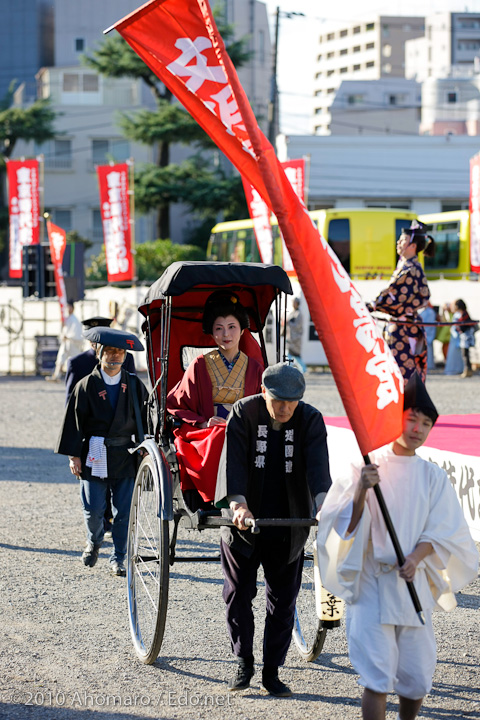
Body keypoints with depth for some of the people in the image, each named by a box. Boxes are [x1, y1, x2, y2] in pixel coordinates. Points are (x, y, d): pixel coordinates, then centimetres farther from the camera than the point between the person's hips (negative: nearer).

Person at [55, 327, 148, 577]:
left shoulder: (135, 385, 6)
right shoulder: (87, 385, 1)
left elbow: (145, 420, 10)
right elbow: (74, 421, 1)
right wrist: (74, 455, -4)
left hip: (125, 457, 1)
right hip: (94, 457, -1)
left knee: (124, 511, 0)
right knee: (94, 509, -1)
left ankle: (118, 558, 12)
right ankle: (93, 542, 29)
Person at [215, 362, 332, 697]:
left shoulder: (310, 420, -7)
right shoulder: (243, 413, -11)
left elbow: (318, 465, -20)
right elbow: (233, 461, -21)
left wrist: (321, 501, -39)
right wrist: (238, 504, -36)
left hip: (288, 527, 1)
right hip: (244, 520, -1)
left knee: (283, 600, 5)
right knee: (238, 593, 5)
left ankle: (272, 672, 14)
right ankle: (244, 664, 22)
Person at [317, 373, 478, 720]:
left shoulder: (433, 477, 8)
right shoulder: (364, 468, 0)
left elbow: (442, 532, 3)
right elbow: (346, 526, -5)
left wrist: (417, 557, -15)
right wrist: (361, 491, -22)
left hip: (413, 584, 3)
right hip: (370, 584, -3)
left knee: (417, 678, 7)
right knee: (377, 679, -11)